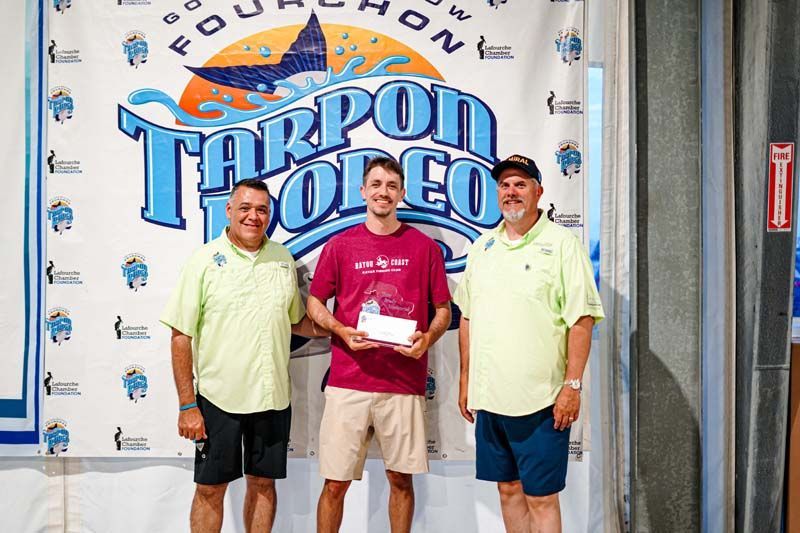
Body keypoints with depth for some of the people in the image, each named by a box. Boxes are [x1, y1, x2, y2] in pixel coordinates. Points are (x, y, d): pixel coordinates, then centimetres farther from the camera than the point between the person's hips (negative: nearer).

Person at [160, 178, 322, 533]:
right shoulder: (205, 260, -6)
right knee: (210, 488, 8)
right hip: (218, 396, -3)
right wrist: (187, 405, -9)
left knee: (263, 483, 14)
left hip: (273, 396, 3)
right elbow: (181, 336, -6)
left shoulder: (283, 259, 6)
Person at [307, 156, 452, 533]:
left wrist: (428, 338, -9)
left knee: (401, 478, 11)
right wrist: (341, 330, -8)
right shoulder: (340, 245, 6)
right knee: (335, 483, 4)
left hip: (405, 384, 1)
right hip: (348, 382, 0)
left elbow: (443, 309, 11)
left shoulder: (425, 247, 6)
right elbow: (314, 303, 11)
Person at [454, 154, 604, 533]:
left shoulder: (562, 244, -5)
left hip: (541, 401, -5)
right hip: (489, 398, 5)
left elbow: (582, 320, -9)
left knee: (541, 497, 3)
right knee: (508, 488, 16)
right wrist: (465, 381, 13)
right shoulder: (482, 246, 11)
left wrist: (572, 386, -13)